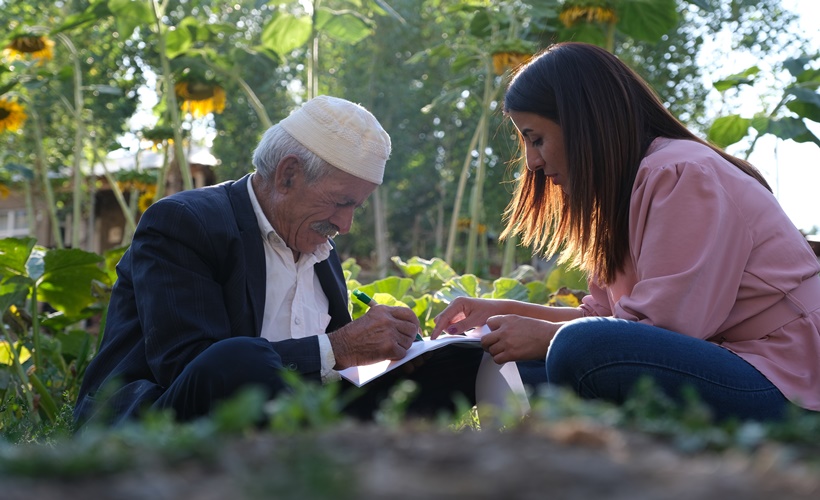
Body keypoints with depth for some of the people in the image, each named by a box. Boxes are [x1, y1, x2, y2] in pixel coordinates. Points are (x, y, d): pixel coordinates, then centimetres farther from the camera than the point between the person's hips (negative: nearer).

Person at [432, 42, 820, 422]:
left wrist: (546, 336, -12)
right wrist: (502, 310, 7)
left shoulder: (682, 175, -16)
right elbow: (606, 315, 13)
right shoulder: (631, 184, 14)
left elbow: (661, 328, -22)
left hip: (781, 387, -9)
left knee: (585, 351, -31)